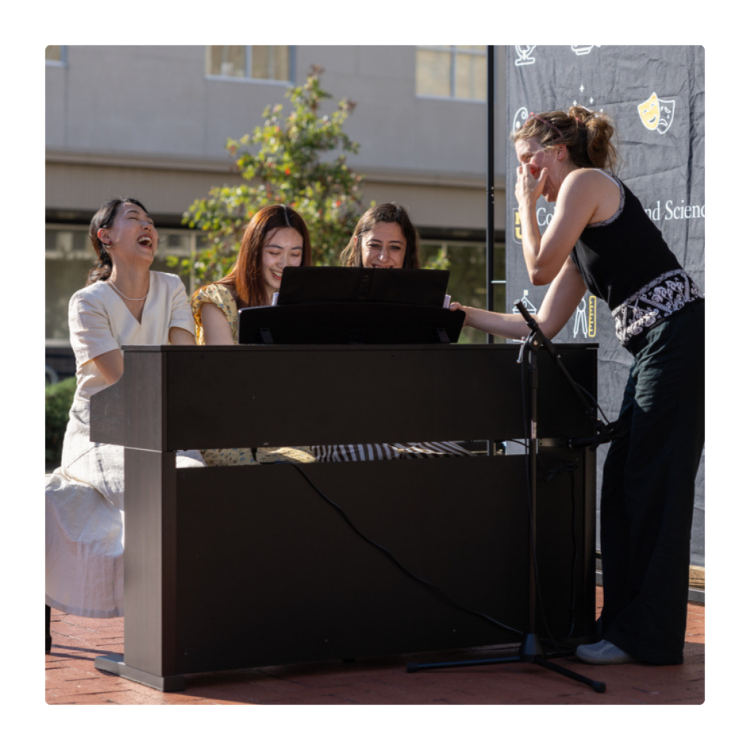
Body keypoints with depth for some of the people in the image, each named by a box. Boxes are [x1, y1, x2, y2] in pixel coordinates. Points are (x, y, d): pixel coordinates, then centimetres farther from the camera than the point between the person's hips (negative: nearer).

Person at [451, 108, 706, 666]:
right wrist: (468, 316, 26)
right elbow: (543, 326, 23)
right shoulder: (582, 235, 24)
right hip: (656, 351, 10)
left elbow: (541, 268, -7)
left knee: (653, 488, -6)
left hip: (679, 337, -10)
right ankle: (625, 624, 16)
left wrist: (528, 204, 7)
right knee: (625, 487, 10)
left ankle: (647, 636, -1)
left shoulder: (585, 180, -2)